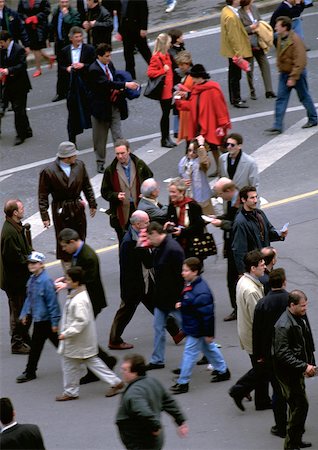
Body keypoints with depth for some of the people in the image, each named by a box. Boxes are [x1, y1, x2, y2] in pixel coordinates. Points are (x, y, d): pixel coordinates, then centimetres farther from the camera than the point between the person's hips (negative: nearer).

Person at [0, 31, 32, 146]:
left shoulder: (19, 50, -14)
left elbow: (23, 65, -20)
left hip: (19, 85, -7)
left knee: (19, 110, -6)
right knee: (18, 110, 13)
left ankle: (20, 135, -1)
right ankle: (27, 131, 25)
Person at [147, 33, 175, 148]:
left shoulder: (166, 55, 11)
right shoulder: (156, 58, -19)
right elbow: (150, 73, -24)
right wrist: (163, 71, -24)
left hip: (169, 90, 9)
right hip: (163, 91, -9)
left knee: (167, 113, 15)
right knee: (165, 114, -1)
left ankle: (167, 137, 23)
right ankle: (164, 139, 8)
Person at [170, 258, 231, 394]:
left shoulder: (200, 292, -31)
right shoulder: (190, 285, 0)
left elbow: (207, 313, -27)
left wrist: (209, 333, -22)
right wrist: (181, 304, 1)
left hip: (196, 329, -10)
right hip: (191, 326, 10)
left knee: (189, 352, -1)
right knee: (209, 348, 23)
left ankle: (183, 383, 7)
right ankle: (223, 371, 39)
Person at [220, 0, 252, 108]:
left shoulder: (226, 10, 5)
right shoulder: (231, 17, -27)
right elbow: (233, 37, -25)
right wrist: (238, 53, -22)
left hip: (232, 51, 10)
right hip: (235, 51, -10)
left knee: (233, 75, 19)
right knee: (236, 76, -1)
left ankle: (234, 98, 29)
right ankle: (236, 100, 6)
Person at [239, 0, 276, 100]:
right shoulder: (239, 14, -17)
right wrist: (251, 28, -19)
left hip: (258, 42, 6)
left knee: (265, 65, 3)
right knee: (250, 69, 7)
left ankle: (269, 91, 6)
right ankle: (252, 92, 22)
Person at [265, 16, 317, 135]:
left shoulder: (295, 40, -24)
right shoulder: (280, 39, 1)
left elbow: (300, 61, -26)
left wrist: (293, 78, -25)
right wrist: (280, 68, 16)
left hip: (297, 73, -7)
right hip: (284, 73, 7)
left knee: (304, 97, 10)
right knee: (281, 99, 0)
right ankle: (277, 126, -2)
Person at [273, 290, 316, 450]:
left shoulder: (300, 318, 7)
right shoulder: (283, 326, -24)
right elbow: (282, 354, -26)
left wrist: (310, 364, 10)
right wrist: (304, 366, -27)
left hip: (297, 370, 10)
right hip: (288, 372, -10)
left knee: (297, 405, 18)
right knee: (300, 405, -9)